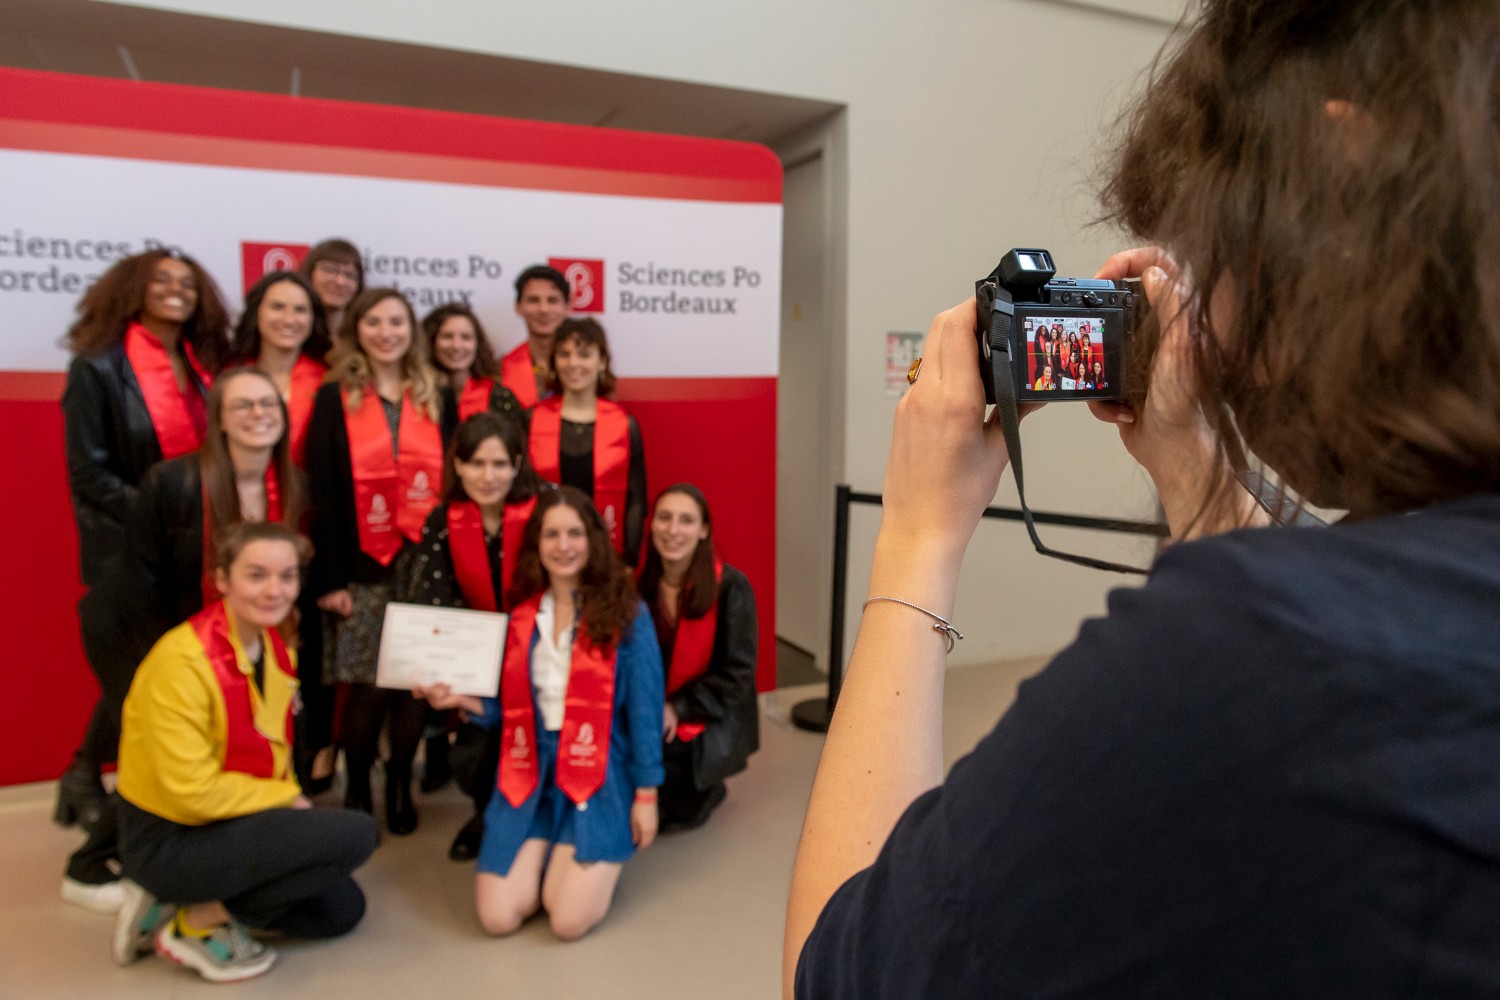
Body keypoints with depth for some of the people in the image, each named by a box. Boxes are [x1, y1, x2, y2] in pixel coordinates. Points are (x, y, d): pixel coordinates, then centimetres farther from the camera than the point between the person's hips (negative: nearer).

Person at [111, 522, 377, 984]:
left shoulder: (278, 652, 2)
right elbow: (192, 793, -25)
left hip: (232, 820, 8)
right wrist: (287, 797, -14)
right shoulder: (182, 661, -24)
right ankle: (202, 921, -5)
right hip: (169, 840, -8)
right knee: (355, 835, -20)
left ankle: (184, 904, 12)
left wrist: (286, 799, -5)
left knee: (341, 909, 10)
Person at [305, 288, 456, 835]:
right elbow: (322, 495, -2)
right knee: (367, 685, 1)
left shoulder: (438, 399, 9)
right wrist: (329, 577, -7)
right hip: (363, 568, -2)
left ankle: (400, 785, 25)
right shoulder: (334, 400, 2)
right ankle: (357, 793, 21)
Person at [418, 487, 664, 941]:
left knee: (569, 920, -15)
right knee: (498, 917, -7)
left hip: (600, 772, -3)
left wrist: (646, 794, -5)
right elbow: (512, 706, 11)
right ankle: (549, 856, 23)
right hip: (530, 771, 4)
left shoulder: (626, 613, -6)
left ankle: (596, 860, 17)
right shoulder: (522, 615, 6)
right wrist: (459, 699, -6)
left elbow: (644, 709, -5)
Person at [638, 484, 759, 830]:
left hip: (711, 719, -3)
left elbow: (737, 673, -11)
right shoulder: (640, 583, -1)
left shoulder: (731, 587, -12)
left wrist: (679, 708, -16)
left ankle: (704, 790, 6)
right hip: (648, 713, 4)